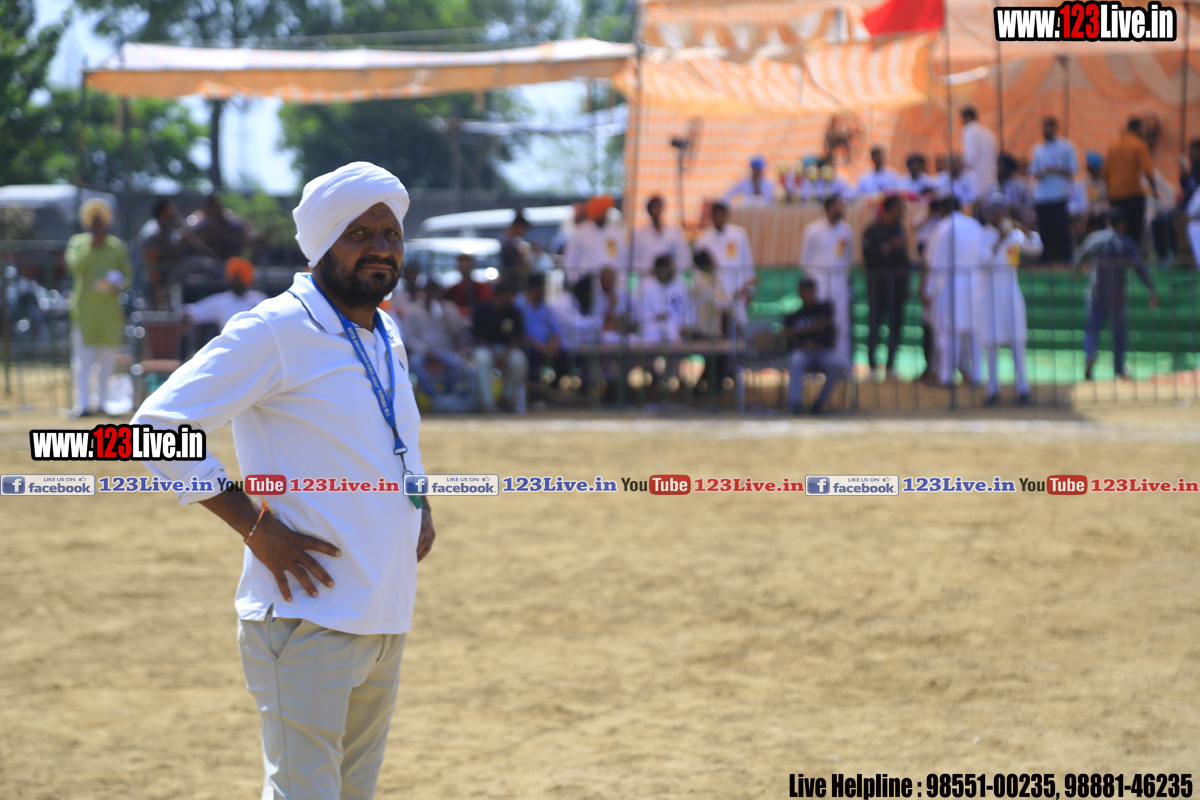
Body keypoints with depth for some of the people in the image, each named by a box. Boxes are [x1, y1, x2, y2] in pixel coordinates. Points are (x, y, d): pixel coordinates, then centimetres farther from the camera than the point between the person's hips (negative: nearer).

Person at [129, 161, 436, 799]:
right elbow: (158, 425, -15)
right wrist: (256, 526, -18)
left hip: (385, 622, 8)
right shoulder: (275, 331, -10)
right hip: (307, 620, -8)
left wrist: (421, 507, 14)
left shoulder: (386, 339, 15)